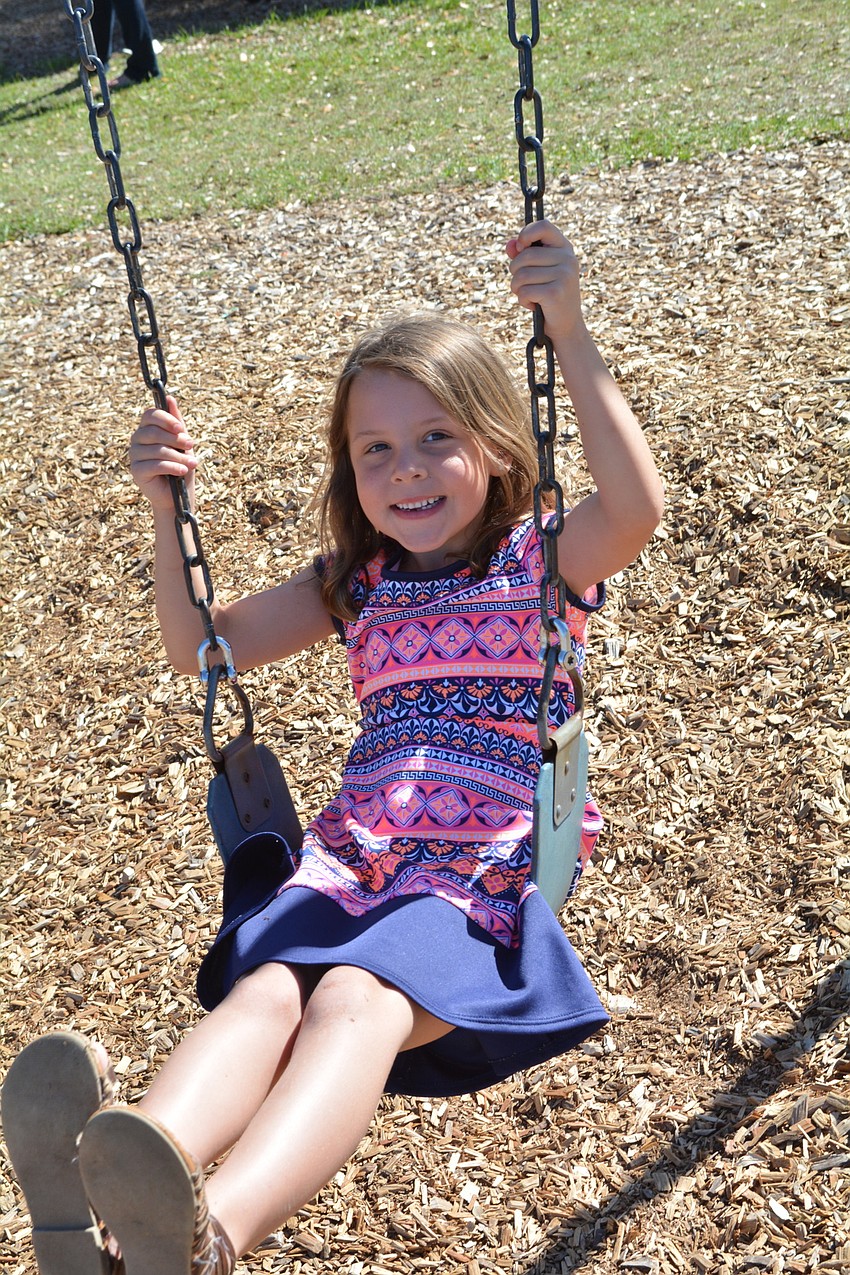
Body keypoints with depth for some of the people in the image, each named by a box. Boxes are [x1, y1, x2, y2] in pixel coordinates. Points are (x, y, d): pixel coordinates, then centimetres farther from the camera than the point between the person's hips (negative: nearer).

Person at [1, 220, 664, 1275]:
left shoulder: (541, 561, 7)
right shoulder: (358, 584, 20)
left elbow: (636, 508, -16)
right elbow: (205, 643, 23)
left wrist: (568, 334, -23)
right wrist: (167, 508, 8)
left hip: (482, 872, -4)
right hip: (350, 857, 4)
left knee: (358, 999, -34)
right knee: (264, 989, -29)